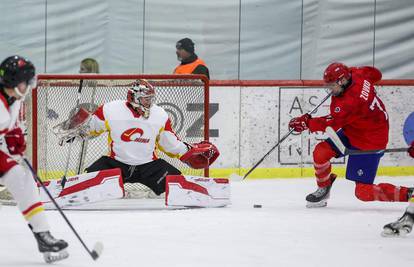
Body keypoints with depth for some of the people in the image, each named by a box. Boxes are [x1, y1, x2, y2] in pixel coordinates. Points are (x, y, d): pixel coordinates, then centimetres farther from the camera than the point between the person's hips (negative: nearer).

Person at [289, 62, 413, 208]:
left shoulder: (351, 101, -34)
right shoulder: (357, 75, -9)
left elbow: (331, 123, -31)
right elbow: (375, 73, 12)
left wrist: (306, 122, -23)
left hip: (370, 143, -10)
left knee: (364, 192, -10)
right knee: (321, 151, -4)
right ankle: (323, 190, 19)